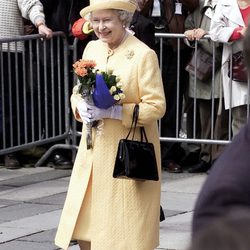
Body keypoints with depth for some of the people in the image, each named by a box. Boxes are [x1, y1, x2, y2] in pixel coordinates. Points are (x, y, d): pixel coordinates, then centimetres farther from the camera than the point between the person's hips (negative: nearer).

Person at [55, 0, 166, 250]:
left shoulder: (144, 55, -12)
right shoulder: (92, 48, 7)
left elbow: (156, 106, -14)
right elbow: (78, 91, 16)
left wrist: (114, 111, -23)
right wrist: (81, 107, -8)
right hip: (93, 148, 6)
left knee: (124, 226, 2)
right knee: (84, 228, 8)